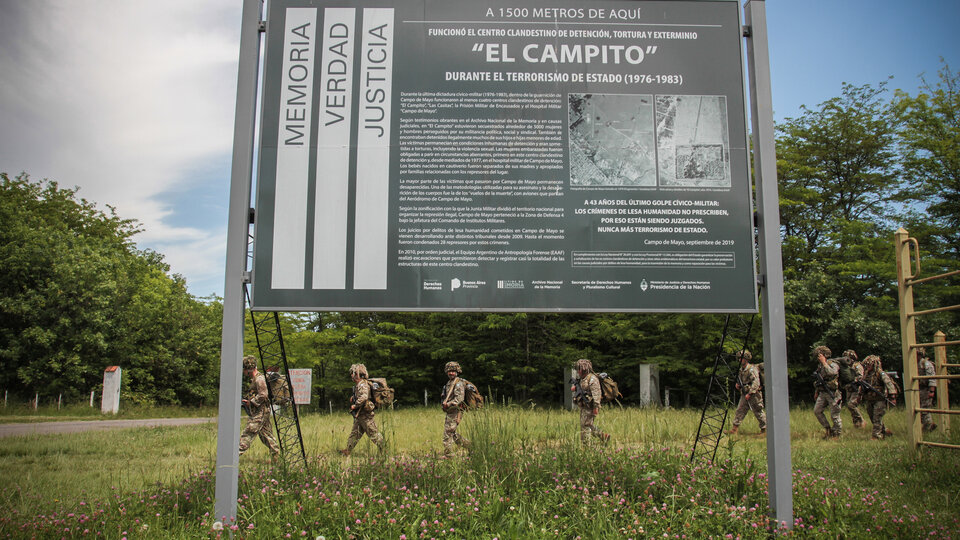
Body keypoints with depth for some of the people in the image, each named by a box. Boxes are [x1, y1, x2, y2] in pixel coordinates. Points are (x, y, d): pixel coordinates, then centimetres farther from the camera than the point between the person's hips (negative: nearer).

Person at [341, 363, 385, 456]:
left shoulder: (362, 384, -18)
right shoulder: (358, 385, 14)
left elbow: (364, 397, -34)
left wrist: (355, 405, -23)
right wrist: (353, 398, 11)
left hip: (365, 415, -10)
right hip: (359, 416, 10)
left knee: (373, 433, -5)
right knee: (355, 433, 14)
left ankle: (384, 450, 1)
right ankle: (348, 450, 20)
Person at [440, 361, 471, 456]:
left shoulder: (459, 383, -11)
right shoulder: (448, 382, 17)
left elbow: (459, 398, -21)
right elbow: (445, 396, 24)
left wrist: (449, 404, -27)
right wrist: (443, 402, 4)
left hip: (455, 412, -9)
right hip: (449, 412, 9)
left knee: (448, 433, -9)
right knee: (452, 433, 16)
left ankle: (448, 454, -3)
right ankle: (469, 445, 26)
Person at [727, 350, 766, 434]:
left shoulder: (752, 369, -15)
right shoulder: (741, 369, 12)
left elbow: (756, 383, -21)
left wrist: (749, 393, -24)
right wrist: (738, 384, 5)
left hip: (754, 395, -8)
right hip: (744, 394, 8)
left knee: (758, 412, 1)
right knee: (740, 410, 3)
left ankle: (764, 429, 15)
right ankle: (735, 428, 4)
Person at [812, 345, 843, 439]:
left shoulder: (833, 364, -11)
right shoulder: (820, 366, 12)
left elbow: (831, 372, -35)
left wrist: (824, 362, -27)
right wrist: (816, 392, 24)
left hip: (833, 393, -8)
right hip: (823, 393, 8)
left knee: (834, 415, -2)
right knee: (817, 411, 1)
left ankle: (837, 434, 10)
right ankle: (828, 429, 13)